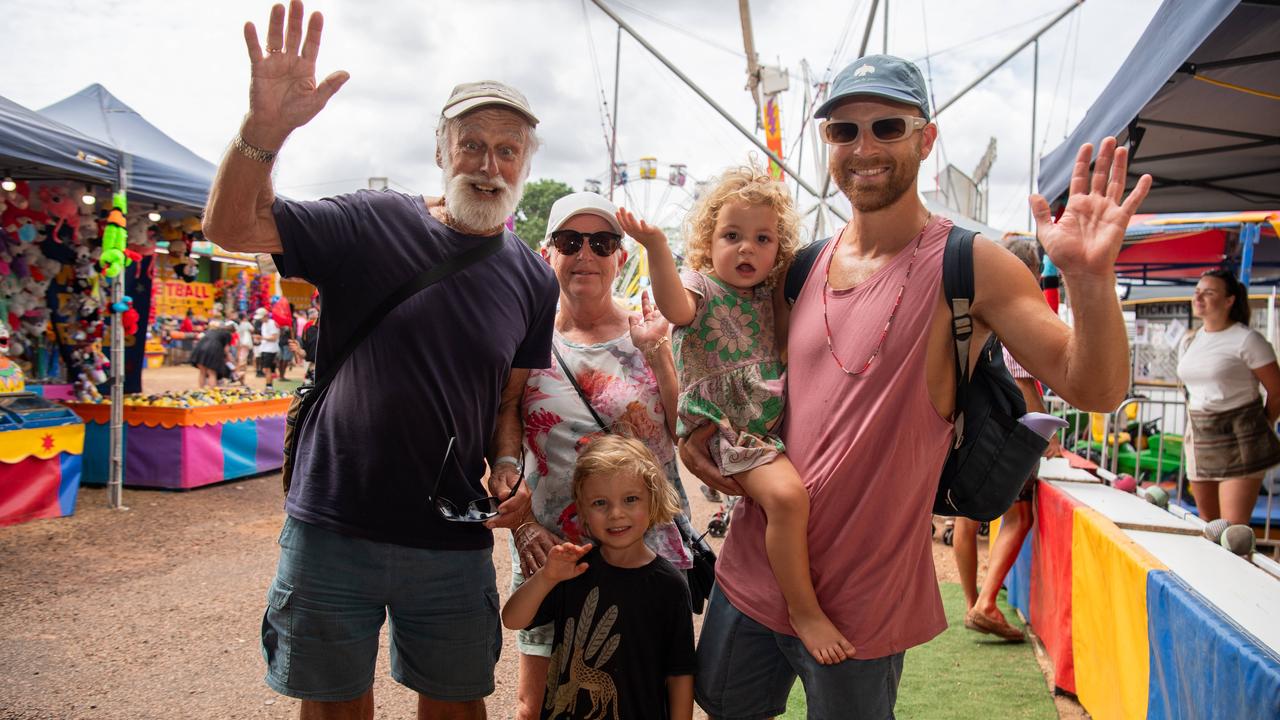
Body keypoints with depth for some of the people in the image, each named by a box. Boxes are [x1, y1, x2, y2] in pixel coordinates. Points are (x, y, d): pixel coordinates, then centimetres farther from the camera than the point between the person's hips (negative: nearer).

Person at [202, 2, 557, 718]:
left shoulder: (534, 279, 3)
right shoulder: (374, 224, -6)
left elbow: (511, 398, 9)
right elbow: (233, 227, -12)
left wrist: (507, 468, -9)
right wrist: (265, 128, -28)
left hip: (454, 544, 2)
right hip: (332, 529, -1)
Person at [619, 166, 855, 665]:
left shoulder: (769, 296, 15)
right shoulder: (701, 287, -3)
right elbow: (676, 307, -27)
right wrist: (657, 249, -43)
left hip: (778, 419, 7)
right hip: (730, 429, -7)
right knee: (786, 494, -28)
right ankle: (804, 610, -11)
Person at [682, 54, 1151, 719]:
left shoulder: (968, 266, -11)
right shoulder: (805, 266, 3)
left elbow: (1094, 390, -15)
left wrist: (1089, 277, -32)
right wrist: (693, 428, -1)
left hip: (861, 602, -4)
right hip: (751, 571, 5)